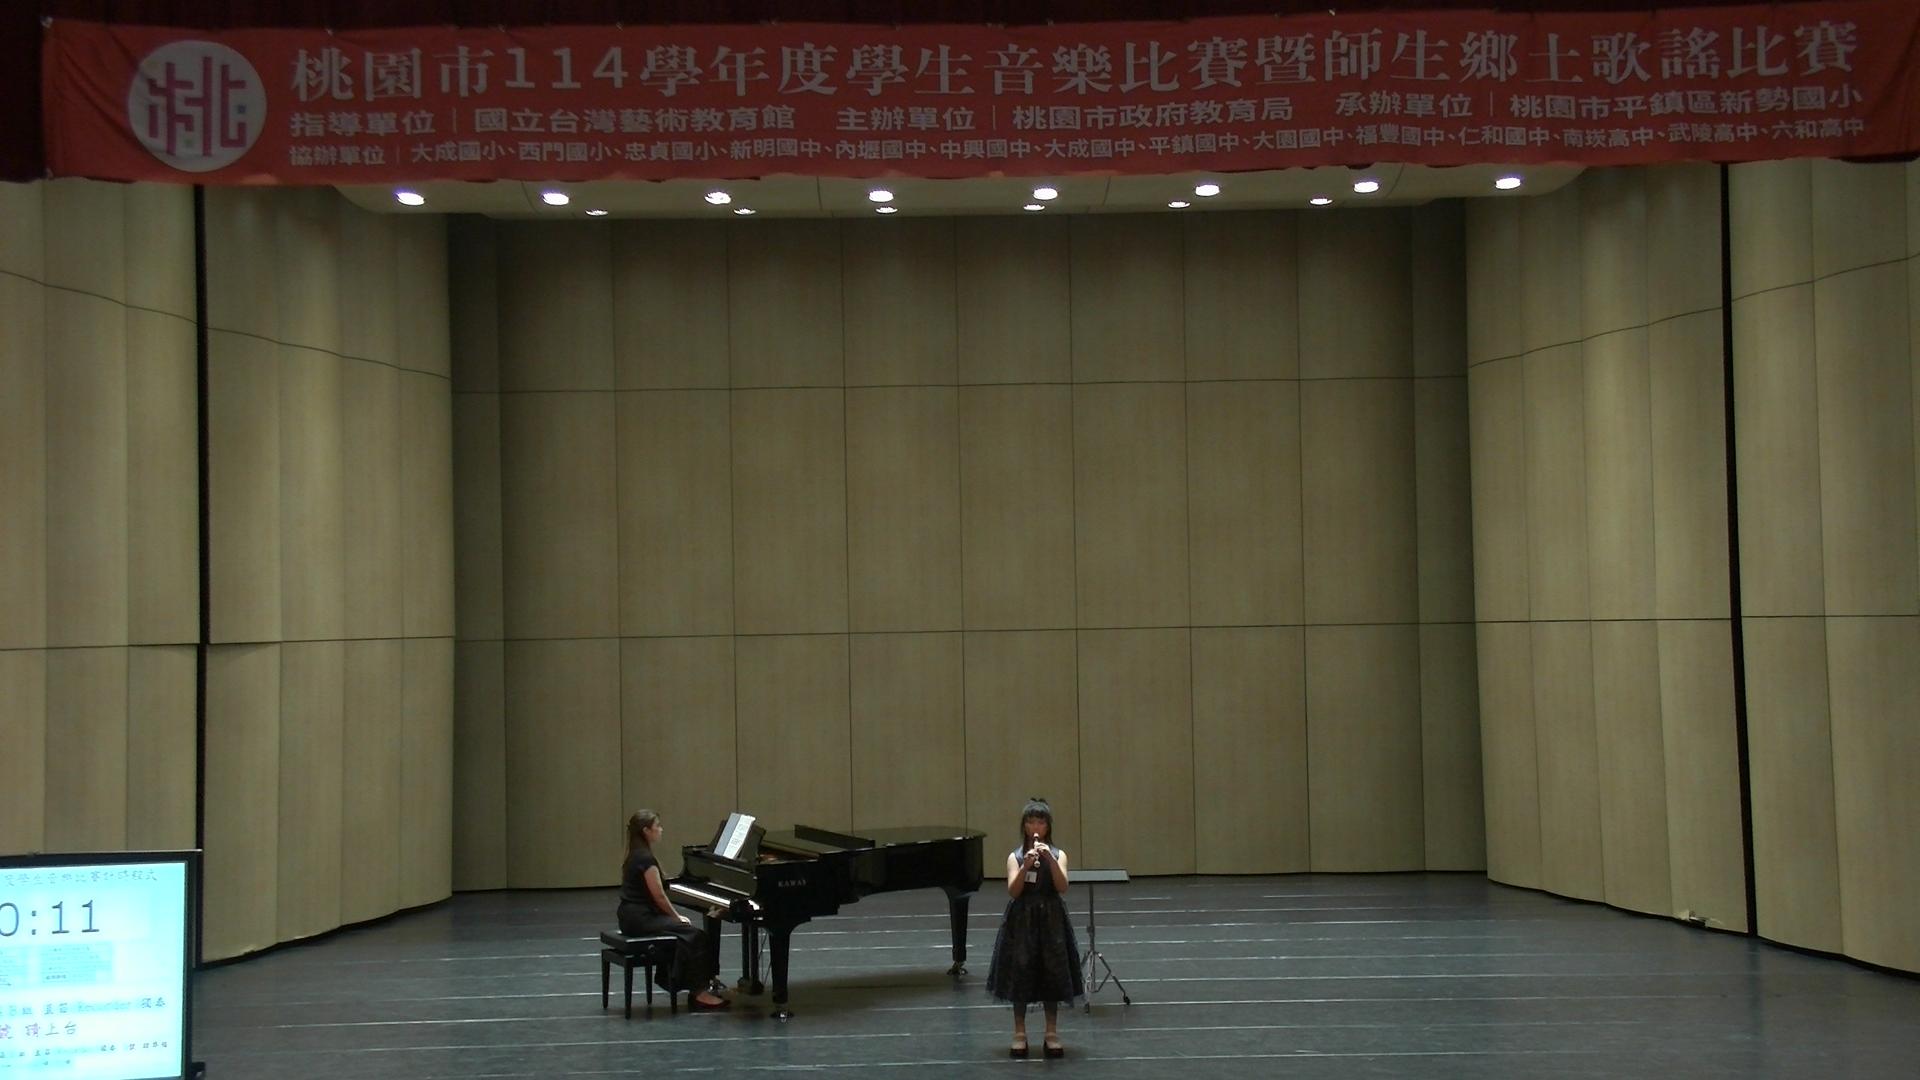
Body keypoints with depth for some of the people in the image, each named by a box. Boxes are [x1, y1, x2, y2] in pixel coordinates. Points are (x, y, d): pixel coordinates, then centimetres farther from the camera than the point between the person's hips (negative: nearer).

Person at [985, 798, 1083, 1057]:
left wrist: (1050, 860, -26)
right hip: (1022, 920, 0)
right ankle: (1019, 1035, 14)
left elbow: (1062, 887, -14)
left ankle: (1052, 1035, 16)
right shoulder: (1015, 856, -1)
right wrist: (1026, 865, -26)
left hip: (1051, 920, 0)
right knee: (1020, 975, 2)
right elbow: (1013, 891, -13)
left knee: (1052, 975, 5)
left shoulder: (1058, 855, 0)